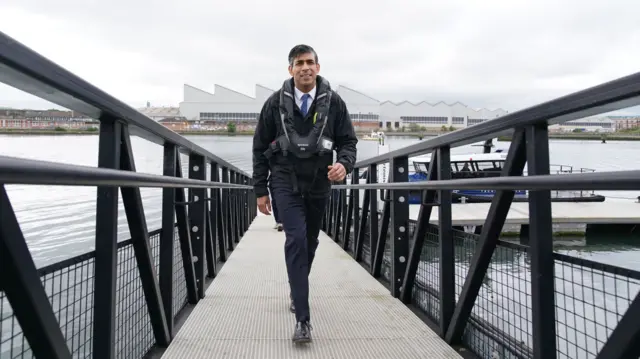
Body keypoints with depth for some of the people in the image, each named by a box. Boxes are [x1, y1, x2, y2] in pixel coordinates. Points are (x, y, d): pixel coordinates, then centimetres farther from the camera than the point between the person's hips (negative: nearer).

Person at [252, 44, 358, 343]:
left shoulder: (333, 102, -2)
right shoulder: (276, 103, -3)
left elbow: (348, 141, 2)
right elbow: (260, 148, 2)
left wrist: (344, 164, -21)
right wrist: (260, 190, 0)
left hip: (318, 183, 2)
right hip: (286, 181, -2)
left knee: (310, 242, 14)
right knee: (296, 238, -17)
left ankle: (296, 290, 43)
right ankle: (302, 318, -13)